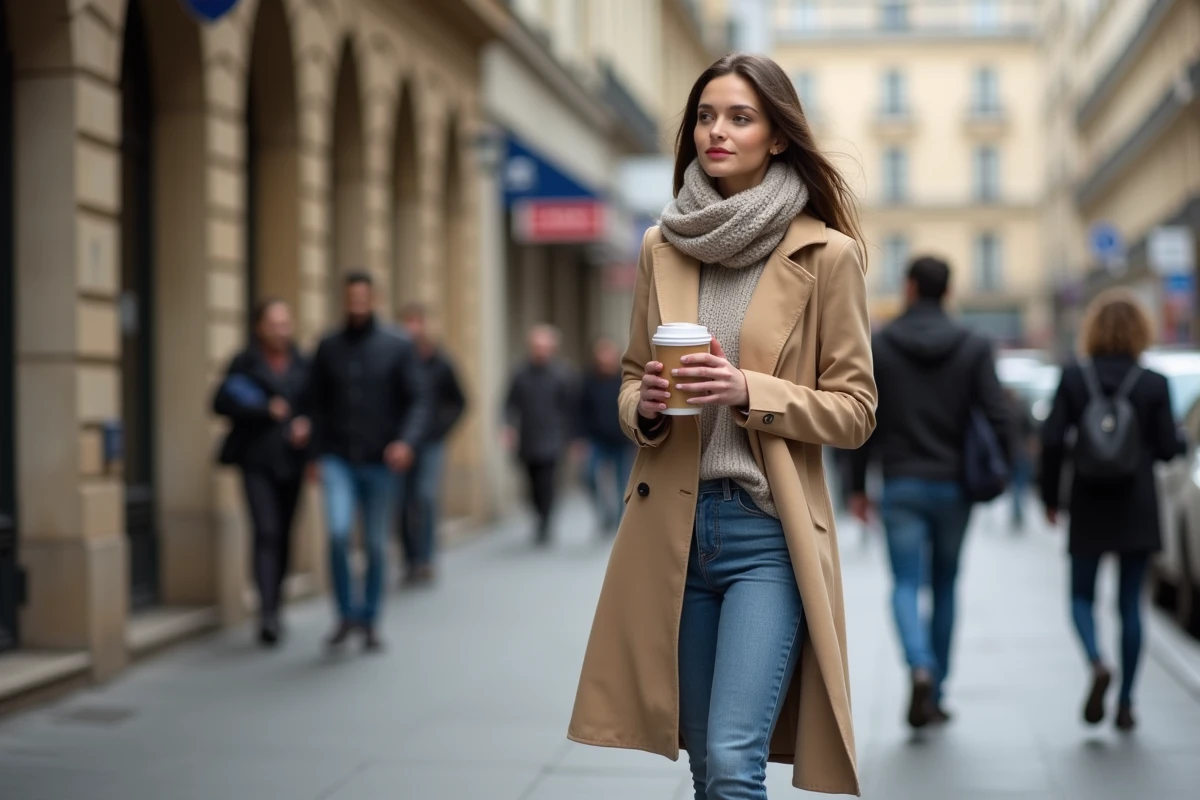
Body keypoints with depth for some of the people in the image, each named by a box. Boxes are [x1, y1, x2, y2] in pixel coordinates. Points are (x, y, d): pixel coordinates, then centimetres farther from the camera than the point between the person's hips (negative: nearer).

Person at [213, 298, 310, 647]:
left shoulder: (302, 364, 10)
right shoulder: (245, 362, 0)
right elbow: (221, 402, -6)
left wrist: (306, 424, -4)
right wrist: (265, 410, -12)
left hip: (291, 459, 4)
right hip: (257, 462, -4)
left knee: (284, 535, 8)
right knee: (266, 532, -15)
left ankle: (274, 607, 22)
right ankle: (267, 612, -19)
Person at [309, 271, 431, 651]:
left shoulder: (399, 347, 0)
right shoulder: (328, 348, 6)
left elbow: (419, 401, -5)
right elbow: (318, 404, 11)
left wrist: (407, 441, -21)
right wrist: (317, 454, 6)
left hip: (380, 463, 0)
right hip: (338, 461, 0)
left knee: (375, 544, 7)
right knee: (338, 532, -18)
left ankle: (369, 621, 23)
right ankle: (347, 613, 0)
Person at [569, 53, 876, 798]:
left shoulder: (827, 254, -5)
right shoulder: (662, 248, 7)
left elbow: (854, 409, -3)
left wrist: (750, 391, -18)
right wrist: (645, 403, -7)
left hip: (767, 532, -4)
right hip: (671, 525, 4)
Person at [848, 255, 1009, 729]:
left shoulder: (879, 347, -2)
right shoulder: (974, 348, 0)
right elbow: (998, 418, -6)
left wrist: (858, 486, 6)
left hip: (902, 485, -2)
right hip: (954, 487, 2)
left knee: (907, 584, 0)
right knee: (945, 587, 14)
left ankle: (921, 670, -25)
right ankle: (935, 695, 18)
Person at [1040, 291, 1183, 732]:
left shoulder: (1073, 377, -4)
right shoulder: (1154, 384, -5)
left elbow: (1052, 439, -8)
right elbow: (1167, 448, -4)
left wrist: (1050, 496, 3)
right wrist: (1179, 442, 20)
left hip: (1088, 506, 0)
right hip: (1137, 508, 0)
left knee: (1082, 595, 13)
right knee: (1130, 602, 8)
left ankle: (1098, 663, -14)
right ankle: (1125, 702, 9)